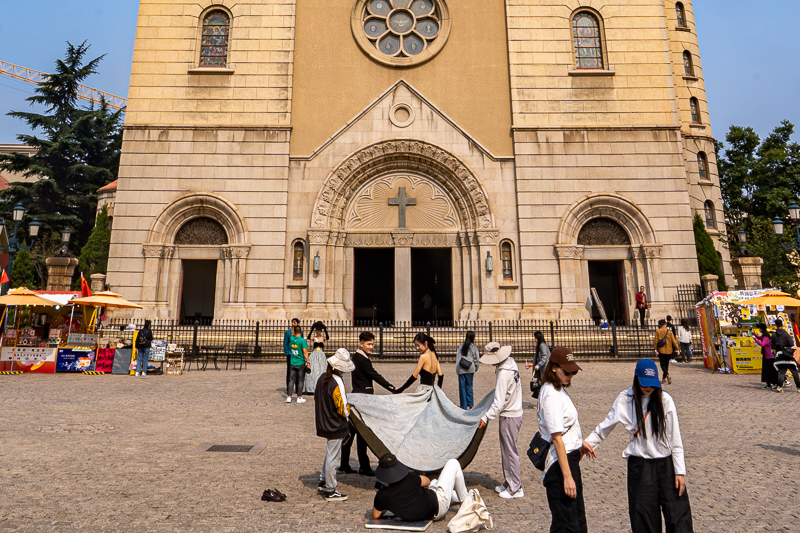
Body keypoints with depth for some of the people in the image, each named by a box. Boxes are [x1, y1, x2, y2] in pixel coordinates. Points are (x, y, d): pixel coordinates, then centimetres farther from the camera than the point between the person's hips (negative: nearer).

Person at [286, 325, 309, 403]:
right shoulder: (303, 340, -12)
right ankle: (299, 398, 9)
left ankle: (289, 397, 7)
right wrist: (307, 362, -11)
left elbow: (292, 334, 25)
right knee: (300, 381, 5)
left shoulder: (291, 339, 1)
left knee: (291, 380, 9)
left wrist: (294, 326, 34)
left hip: (292, 363, 4)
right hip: (301, 363, -4)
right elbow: (305, 352, -15)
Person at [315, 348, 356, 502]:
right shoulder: (336, 383, -26)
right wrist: (349, 410, -1)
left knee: (331, 453, 25)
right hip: (335, 426, -9)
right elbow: (343, 409, -21)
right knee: (333, 457, 4)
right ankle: (330, 491, 17)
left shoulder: (322, 378, 1)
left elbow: (316, 399, 12)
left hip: (324, 423, 9)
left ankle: (323, 482, 36)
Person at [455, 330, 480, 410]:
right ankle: (470, 405, 16)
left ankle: (464, 406, 8)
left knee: (462, 387, 6)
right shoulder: (473, 347, -1)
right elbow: (476, 359, 1)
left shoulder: (461, 346, 7)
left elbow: (457, 356, 6)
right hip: (469, 368, -1)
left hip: (460, 369, 2)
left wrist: (457, 369, 10)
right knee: (469, 387, 12)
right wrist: (475, 368, 15)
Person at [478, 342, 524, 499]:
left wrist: (486, 417, -24)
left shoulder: (504, 373, -26)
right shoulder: (510, 363, 2)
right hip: (515, 413, 10)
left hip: (509, 417, -10)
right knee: (506, 450, 18)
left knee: (510, 451, 2)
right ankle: (508, 483, 30)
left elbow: (499, 402, -27)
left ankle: (516, 488, 13)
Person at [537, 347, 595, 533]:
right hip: (560, 462, -10)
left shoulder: (559, 390, 9)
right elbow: (556, 438, -25)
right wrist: (567, 476, -25)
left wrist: (579, 442, 25)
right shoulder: (551, 395, -23)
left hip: (570, 457, 10)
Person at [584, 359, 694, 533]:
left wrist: (680, 471, -3)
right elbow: (605, 426, 2)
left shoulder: (665, 400, -4)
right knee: (644, 519, 5)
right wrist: (586, 443, -7)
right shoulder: (625, 399, -5)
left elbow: (675, 439, -1)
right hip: (640, 465, 0)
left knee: (678, 512, 2)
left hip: (666, 464, 0)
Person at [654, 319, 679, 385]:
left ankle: (668, 375, -25)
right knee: (666, 364, 15)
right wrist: (677, 349, 4)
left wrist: (655, 349, -2)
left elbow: (655, 341, -8)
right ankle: (664, 379, 21)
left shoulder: (657, 331, -7)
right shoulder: (669, 332, -1)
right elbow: (674, 341, -2)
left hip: (661, 351, -3)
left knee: (663, 365, 1)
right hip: (669, 351, 3)